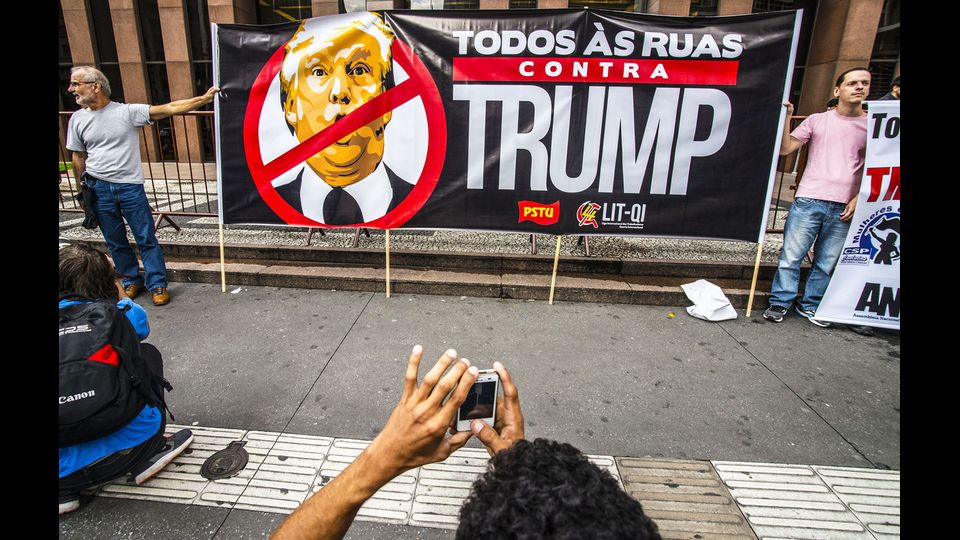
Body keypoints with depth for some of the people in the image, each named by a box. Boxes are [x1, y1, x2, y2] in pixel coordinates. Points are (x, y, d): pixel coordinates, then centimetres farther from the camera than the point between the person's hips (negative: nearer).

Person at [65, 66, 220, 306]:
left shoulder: (127, 111, -5)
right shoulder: (78, 119, 5)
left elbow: (169, 108, -13)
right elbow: (78, 157, 12)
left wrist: (204, 98, -22)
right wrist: (81, 191, 13)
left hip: (130, 187, -3)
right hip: (98, 188, 3)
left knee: (147, 239, 1)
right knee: (115, 243, 11)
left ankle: (157, 284, 11)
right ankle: (131, 281, 27)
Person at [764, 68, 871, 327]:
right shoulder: (817, 120, 8)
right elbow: (785, 148, 0)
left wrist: (859, 198, 0)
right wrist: (786, 117, -10)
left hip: (845, 207, 2)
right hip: (809, 201, -1)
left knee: (827, 262, 7)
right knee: (791, 256, -2)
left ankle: (811, 305, 21)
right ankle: (780, 302, 10)